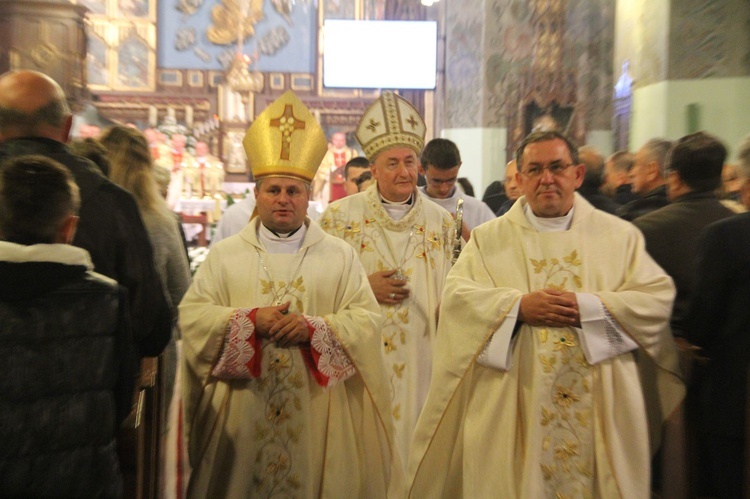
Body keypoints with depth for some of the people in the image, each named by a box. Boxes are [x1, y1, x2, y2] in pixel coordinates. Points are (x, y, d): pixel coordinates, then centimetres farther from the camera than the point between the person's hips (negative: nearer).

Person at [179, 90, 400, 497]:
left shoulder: (340, 255, 4)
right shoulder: (224, 254, 7)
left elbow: (367, 319, -2)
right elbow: (190, 314, 0)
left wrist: (314, 327, -17)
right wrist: (250, 320, -15)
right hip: (242, 411, 1)